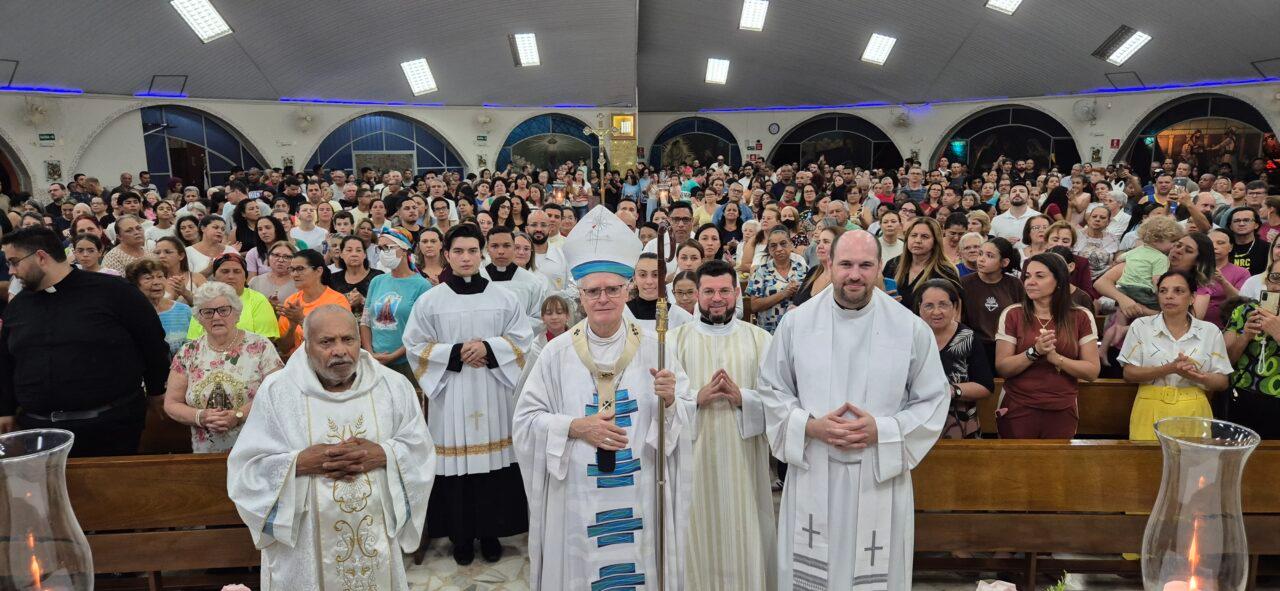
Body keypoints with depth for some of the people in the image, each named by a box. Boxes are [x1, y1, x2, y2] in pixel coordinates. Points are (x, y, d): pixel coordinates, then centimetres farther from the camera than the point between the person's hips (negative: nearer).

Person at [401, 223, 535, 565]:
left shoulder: (504, 298, 5)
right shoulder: (429, 301, 2)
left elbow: (522, 339, 3)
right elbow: (415, 346, 0)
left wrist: (489, 348, -12)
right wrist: (456, 353, -12)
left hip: (493, 394, 1)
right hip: (450, 395, -1)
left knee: (493, 458, 2)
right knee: (456, 459, 0)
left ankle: (491, 532, 19)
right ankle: (461, 535, 16)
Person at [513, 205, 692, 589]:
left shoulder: (654, 348, -1)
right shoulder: (557, 353, -2)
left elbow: (687, 418, 0)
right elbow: (526, 420, -2)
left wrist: (670, 401, -21)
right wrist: (576, 427, -16)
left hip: (639, 496, 1)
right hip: (577, 496, 0)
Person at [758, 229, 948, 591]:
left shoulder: (912, 328, -3)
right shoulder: (796, 323, -1)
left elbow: (933, 400, 1)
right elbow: (771, 390, 5)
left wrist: (882, 431, -14)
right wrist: (809, 426, -12)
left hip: (881, 478, 0)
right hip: (812, 476, 1)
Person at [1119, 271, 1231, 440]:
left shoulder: (1210, 331, 6)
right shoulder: (1141, 326, 1)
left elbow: (1223, 382, 6)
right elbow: (1129, 374, -3)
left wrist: (1199, 377, -15)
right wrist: (1169, 369, -16)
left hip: (1193, 412, 1)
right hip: (1151, 411, -1)